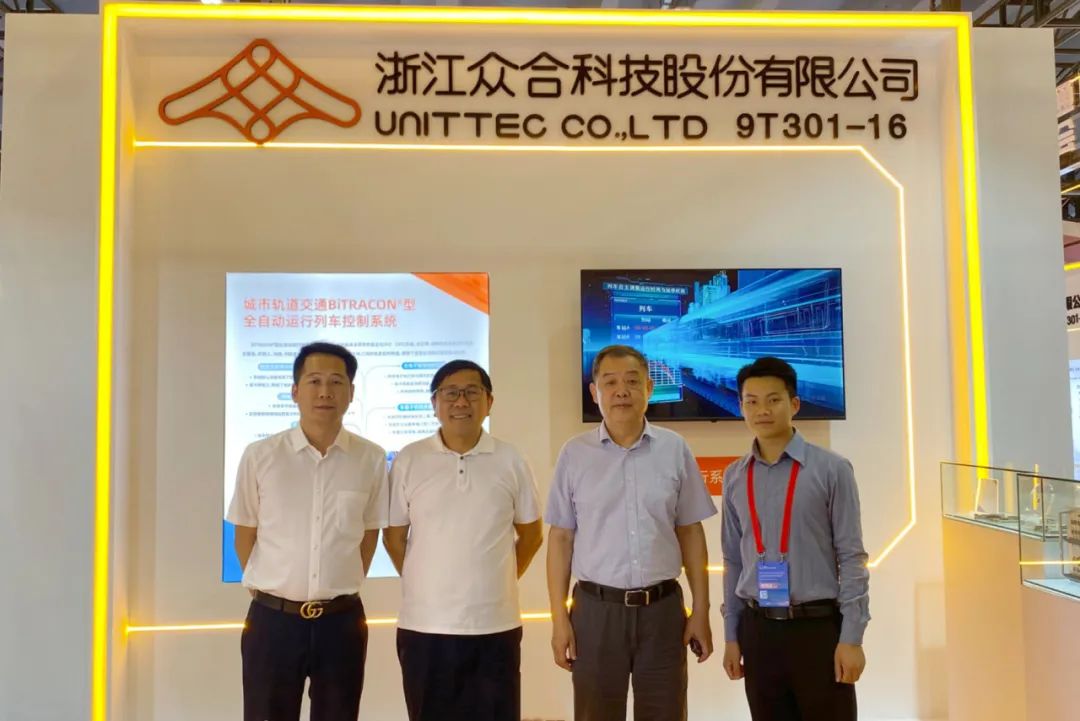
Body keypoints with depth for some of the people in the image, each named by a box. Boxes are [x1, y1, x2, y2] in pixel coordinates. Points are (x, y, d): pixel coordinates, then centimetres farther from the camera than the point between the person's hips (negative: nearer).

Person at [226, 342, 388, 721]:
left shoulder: (372, 459, -4)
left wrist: (343, 587, 11)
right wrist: (266, 589, 10)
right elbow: (245, 535, 5)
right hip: (272, 618, -1)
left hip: (342, 620, 1)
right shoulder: (259, 456, -6)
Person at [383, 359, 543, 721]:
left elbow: (531, 534, 10)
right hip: (424, 625, 0)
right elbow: (394, 536, 7)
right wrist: (422, 583, 7)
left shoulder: (511, 461, 0)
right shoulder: (408, 461, -2)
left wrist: (499, 581, 9)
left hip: (495, 625, 0)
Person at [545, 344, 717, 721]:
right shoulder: (574, 453, -1)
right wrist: (559, 617, -2)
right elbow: (561, 538, 1)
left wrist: (701, 611, 3)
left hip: (662, 607, 1)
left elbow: (691, 534, 5)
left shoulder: (675, 449, 1)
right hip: (596, 608, 0)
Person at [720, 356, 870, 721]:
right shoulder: (735, 477, 4)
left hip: (818, 627, -3)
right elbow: (733, 560, 9)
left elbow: (851, 558, -6)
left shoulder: (831, 469, -7)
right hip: (758, 629, 3)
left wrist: (852, 637, -8)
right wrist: (732, 635, 9)